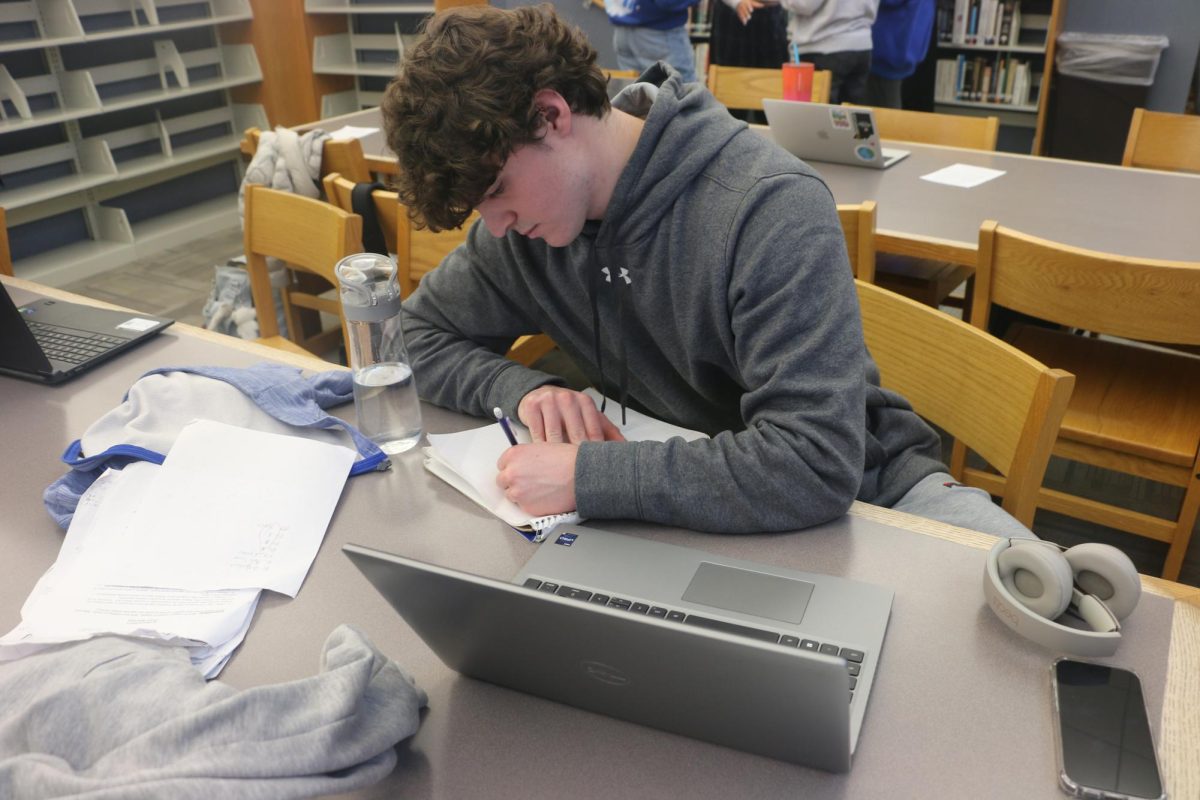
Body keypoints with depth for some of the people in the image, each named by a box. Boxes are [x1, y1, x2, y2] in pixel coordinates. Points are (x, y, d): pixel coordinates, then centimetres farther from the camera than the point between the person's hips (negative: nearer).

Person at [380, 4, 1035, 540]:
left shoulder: (768, 208, -26)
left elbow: (816, 467, -33)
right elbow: (422, 333, 5)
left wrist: (585, 476, -34)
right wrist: (524, 389, -15)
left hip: (854, 486, -4)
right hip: (668, 503, 5)